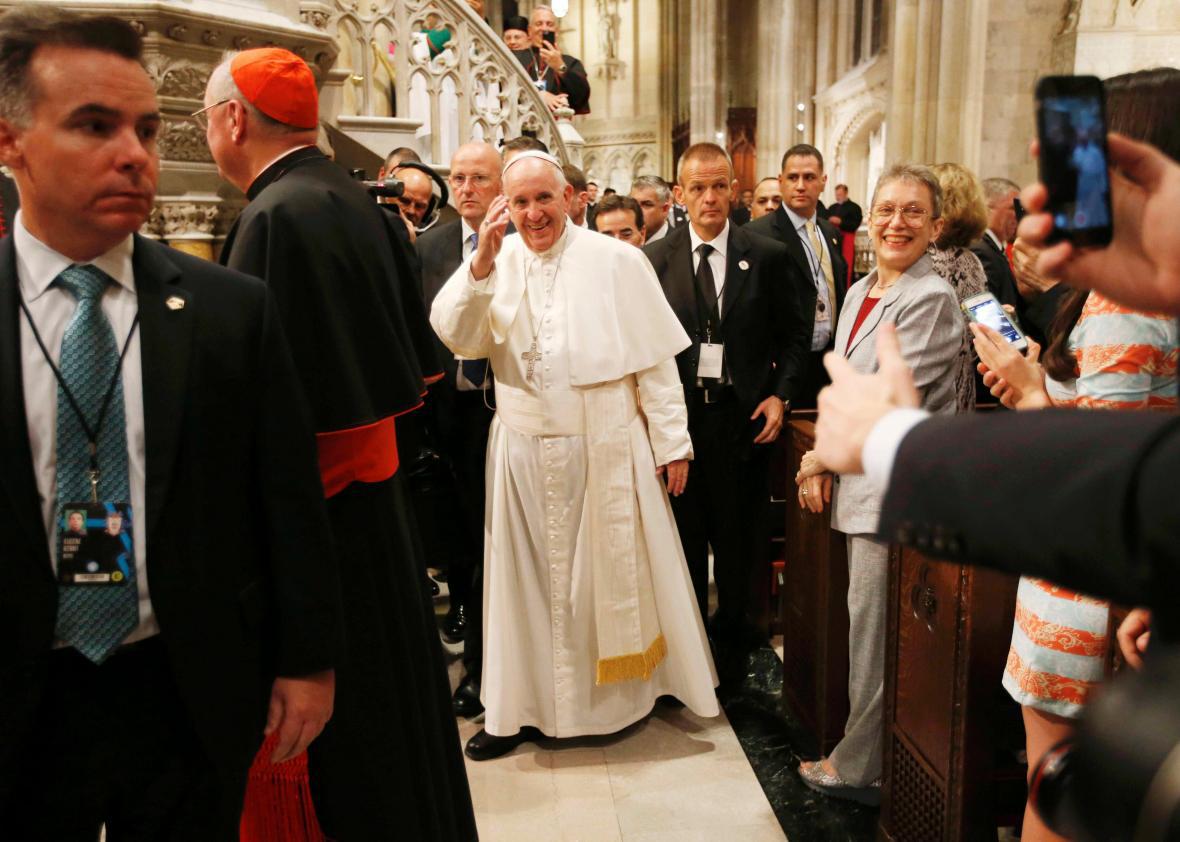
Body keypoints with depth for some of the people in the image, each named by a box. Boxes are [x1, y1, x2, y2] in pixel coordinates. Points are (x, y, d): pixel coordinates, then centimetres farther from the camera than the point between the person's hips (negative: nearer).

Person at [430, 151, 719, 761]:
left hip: (606, 451, -2)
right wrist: (481, 263, -21)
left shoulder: (617, 261, -4)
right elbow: (455, 337, -10)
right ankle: (522, 705, 24)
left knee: (609, 573, 11)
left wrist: (672, 441, -4)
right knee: (529, 576, 11)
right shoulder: (495, 264, 2)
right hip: (523, 452, 2)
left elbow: (655, 359, -3)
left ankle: (617, 694, 31)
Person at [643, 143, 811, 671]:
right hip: (677, 413, 1)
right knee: (684, 534, 11)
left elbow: (794, 333, 6)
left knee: (739, 537, 10)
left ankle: (732, 634, 31)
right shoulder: (654, 259, 3)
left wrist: (780, 394, -5)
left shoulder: (768, 257, 1)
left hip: (744, 415, 0)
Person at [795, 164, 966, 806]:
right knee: (867, 623, 16)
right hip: (860, 479, 8)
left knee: (875, 626, 3)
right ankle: (863, 757, 31)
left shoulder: (931, 299, -14)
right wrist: (822, 463, 4)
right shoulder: (860, 292, 13)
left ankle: (860, 766, 20)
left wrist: (823, 456, -6)